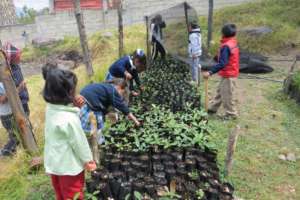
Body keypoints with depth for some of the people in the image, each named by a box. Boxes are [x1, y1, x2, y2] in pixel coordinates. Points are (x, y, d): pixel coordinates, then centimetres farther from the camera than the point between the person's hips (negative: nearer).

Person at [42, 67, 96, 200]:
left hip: (53, 162, 7)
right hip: (69, 166, -7)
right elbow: (79, 142, -22)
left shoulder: (50, 109, -10)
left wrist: (75, 106, -14)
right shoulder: (70, 118, -33)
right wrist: (88, 160, -6)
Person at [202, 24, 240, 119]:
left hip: (228, 75, -10)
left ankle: (231, 113, 17)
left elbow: (222, 63, -30)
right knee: (220, 91, 19)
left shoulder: (226, 46, -22)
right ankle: (213, 108, 32)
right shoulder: (233, 43, 6)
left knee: (227, 95, 2)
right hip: (230, 73, 10)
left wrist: (210, 72, -33)